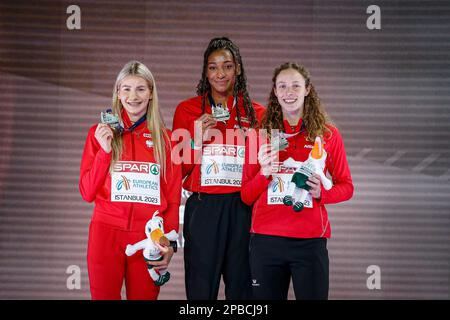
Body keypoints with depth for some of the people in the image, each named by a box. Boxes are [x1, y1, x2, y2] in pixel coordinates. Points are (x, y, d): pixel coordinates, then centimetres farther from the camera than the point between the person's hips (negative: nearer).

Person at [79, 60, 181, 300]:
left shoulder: (165, 138, 8)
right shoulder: (100, 133, 7)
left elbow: (173, 198, 8)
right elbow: (87, 193, 3)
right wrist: (104, 150, -8)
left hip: (148, 237, 1)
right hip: (106, 233, -1)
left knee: (144, 296, 4)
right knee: (104, 296, 2)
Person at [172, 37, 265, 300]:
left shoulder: (256, 113, 8)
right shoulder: (188, 110, 6)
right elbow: (179, 169, 4)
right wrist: (197, 138, -9)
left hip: (243, 209, 1)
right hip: (203, 208, -1)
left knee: (242, 288, 6)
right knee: (201, 290, 0)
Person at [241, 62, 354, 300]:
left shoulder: (328, 134, 5)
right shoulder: (259, 135, 7)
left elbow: (346, 186, 9)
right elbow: (246, 196, 8)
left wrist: (321, 192, -10)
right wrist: (264, 173, -11)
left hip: (310, 241, -1)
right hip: (266, 238, 1)